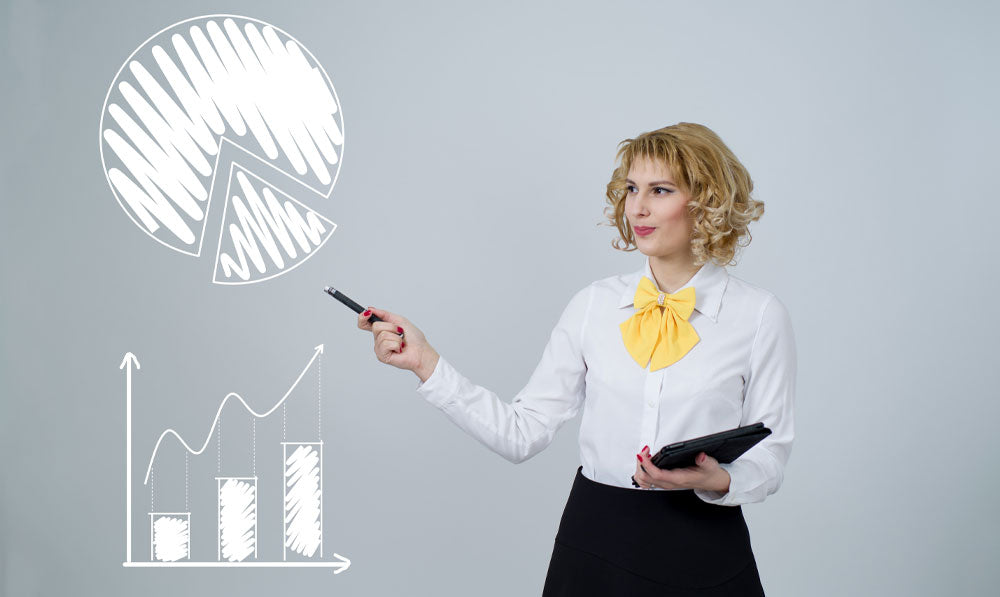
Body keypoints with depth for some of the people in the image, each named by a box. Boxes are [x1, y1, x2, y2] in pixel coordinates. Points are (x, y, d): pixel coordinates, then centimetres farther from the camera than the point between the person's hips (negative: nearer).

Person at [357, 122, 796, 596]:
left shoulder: (760, 316, -4)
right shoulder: (594, 304, 2)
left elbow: (769, 456, -2)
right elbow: (522, 433, -2)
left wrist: (716, 480, -22)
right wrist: (426, 363, -7)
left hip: (704, 553, -2)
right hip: (596, 539, 2)